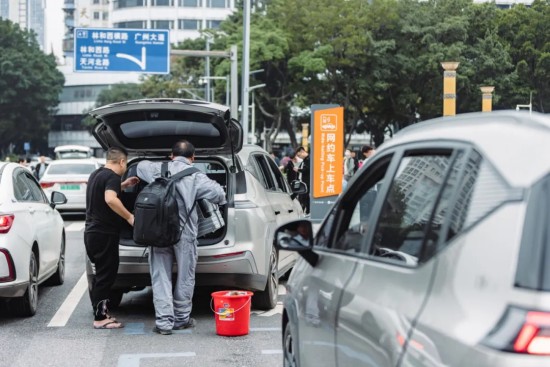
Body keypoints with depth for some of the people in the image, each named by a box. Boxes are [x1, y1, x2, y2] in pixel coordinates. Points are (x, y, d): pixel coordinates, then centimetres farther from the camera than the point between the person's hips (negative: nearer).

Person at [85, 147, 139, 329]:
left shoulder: (96, 174, 15)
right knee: (105, 277, -3)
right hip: (105, 234, -9)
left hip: (91, 232, 9)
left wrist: (123, 185, 31)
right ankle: (100, 318, -1)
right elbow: (110, 199, -33)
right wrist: (129, 217, -27)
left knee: (101, 275, 17)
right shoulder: (113, 177, -14)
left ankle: (102, 313, 22)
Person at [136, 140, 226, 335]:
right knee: (185, 277, 13)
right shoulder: (195, 176, -4)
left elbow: (141, 166, 25)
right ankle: (181, 318, 23)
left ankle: (163, 321, 2)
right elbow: (218, 194, -14)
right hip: (184, 233, -2)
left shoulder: (158, 169, 5)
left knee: (160, 278, 6)